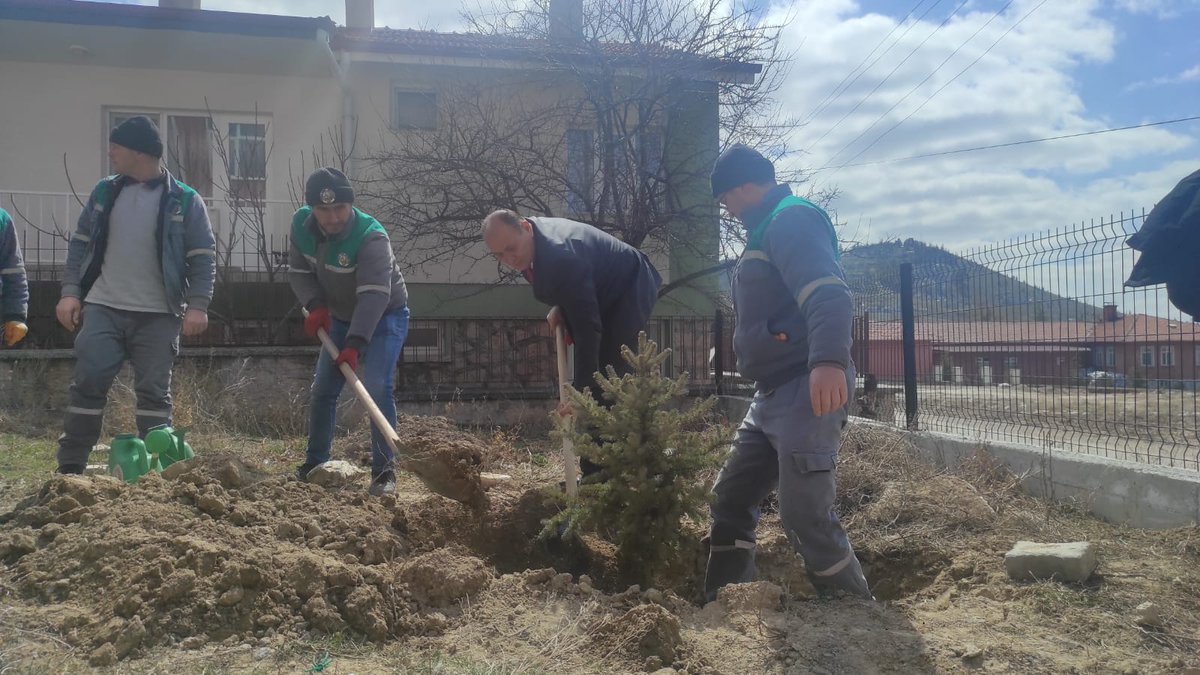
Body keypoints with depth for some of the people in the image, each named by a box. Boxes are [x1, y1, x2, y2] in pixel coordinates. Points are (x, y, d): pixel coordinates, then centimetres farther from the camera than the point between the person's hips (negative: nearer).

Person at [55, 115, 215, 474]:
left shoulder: (185, 200, -2)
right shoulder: (104, 192, 9)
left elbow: (204, 256, -4)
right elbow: (80, 243, 13)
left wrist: (197, 305, -14)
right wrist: (70, 292, 2)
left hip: (158, 315, -3)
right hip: (103, 309, 3)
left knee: (154, 392, 2)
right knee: (87, 385, -1)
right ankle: (69, 468, 9)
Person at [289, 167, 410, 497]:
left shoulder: (371, 236, -33)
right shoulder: (301, 225, -13)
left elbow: (374, 295, -41)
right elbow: (298, 271, 0)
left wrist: (354, 345, -49)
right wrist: (315, 304, -19)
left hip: (384, 317, -6)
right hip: (340, 317, 6)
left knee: (377, 388, -20)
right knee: (323, 389, 7)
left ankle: (383, 471, -11)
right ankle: (314, 464, 22)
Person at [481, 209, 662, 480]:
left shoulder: (562, 256, -37)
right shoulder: (533, 239, -9)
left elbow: (586, 327, -37)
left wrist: (579, 389, -37)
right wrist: (558, 308, -8)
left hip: (630, 289, -9)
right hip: (601, 294, 9)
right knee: (592, 385, 6)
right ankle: (594, 472, 10)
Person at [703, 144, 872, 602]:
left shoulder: (791, 219, -9)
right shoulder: (767, 230, 23)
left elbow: (828, 293, -27)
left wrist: (829, 360, -42)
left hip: (807, 391, -11)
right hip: (772, 395, 11)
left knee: (805, 517, -12)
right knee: (730, 499, 13)